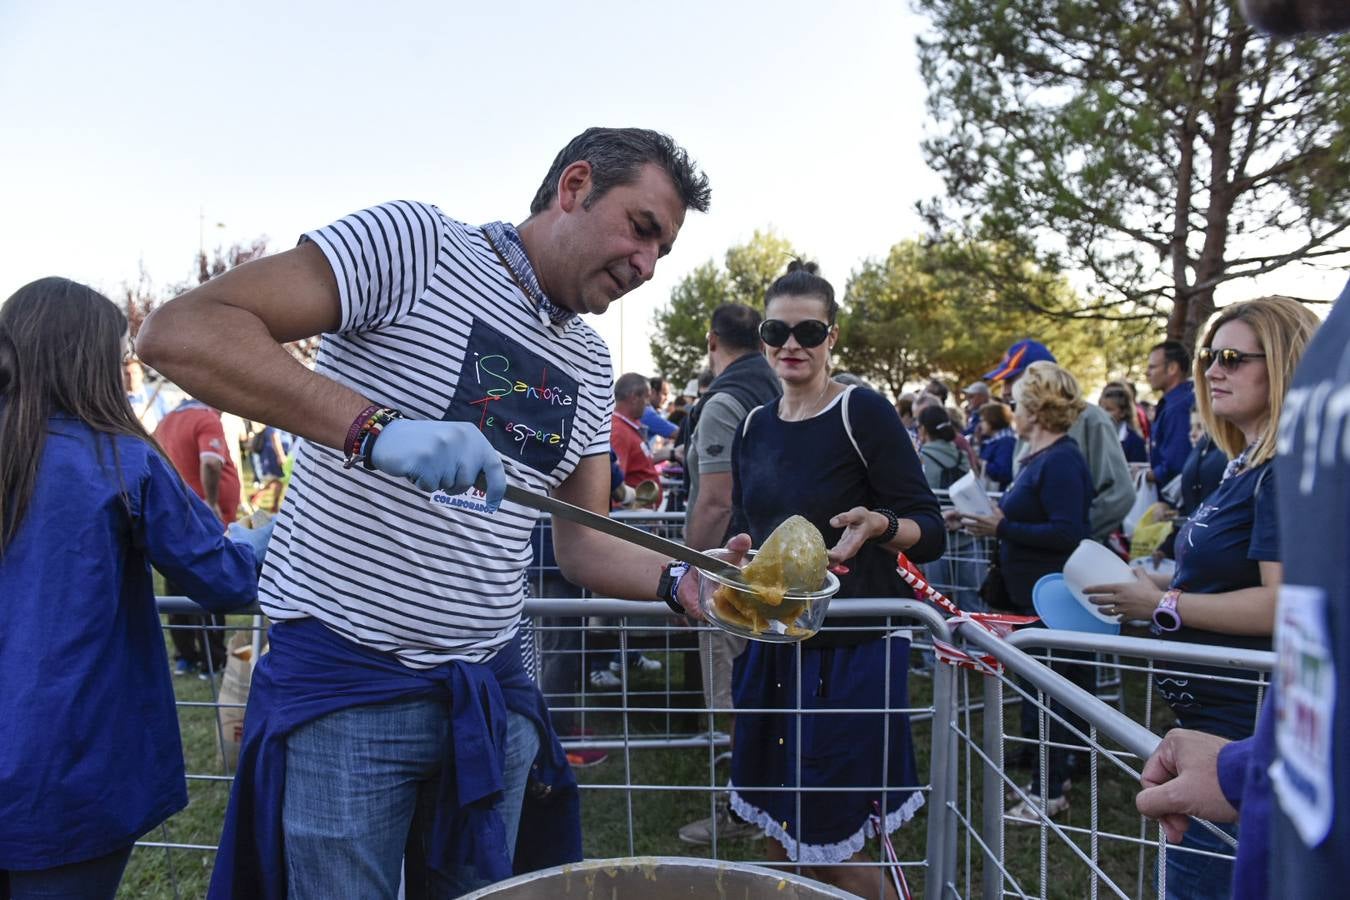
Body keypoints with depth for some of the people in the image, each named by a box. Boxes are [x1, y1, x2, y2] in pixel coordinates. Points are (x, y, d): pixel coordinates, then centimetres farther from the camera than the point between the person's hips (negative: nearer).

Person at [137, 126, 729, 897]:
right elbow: (178, 331, -21)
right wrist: (376, 427, -33)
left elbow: (582, 545, 9)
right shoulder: (415, 242, -12)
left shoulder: (590, 365, 8)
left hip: (491, 689, 6)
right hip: (344, 680, -6)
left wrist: (679, 580, -11)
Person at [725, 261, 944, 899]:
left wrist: (878, 525, -31)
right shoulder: (754, 427, 7)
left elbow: (929, 533, -11)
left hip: (852, 648, -6)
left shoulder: (863, 414, -11)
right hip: (773, 642, 6)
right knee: (777, 833, 16)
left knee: (830, 846, 3)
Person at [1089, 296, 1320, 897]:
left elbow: (1280, 604, -26)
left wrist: (1162, 605, -18)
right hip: (1215, 712, 10)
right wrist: (1155, 591, 8)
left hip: (1241, 725, -10)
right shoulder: (1247, 465, 12)